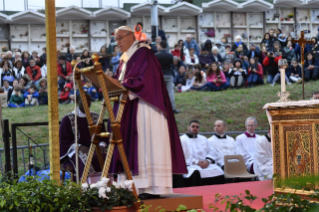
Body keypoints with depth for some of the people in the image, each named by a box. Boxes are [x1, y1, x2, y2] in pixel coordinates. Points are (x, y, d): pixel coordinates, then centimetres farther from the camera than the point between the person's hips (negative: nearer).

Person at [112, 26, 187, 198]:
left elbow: (144, 80, -18)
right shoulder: (125, 58, 20)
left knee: (147, 144, -10)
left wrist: (123, 86, -18)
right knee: (134, 146, 3)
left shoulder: (143, 53, -7)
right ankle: (140, 187, 2)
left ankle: (153, 187, -11)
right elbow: (121, 81, 19)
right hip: (131, 110, 9)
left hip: (145, 107, -9)